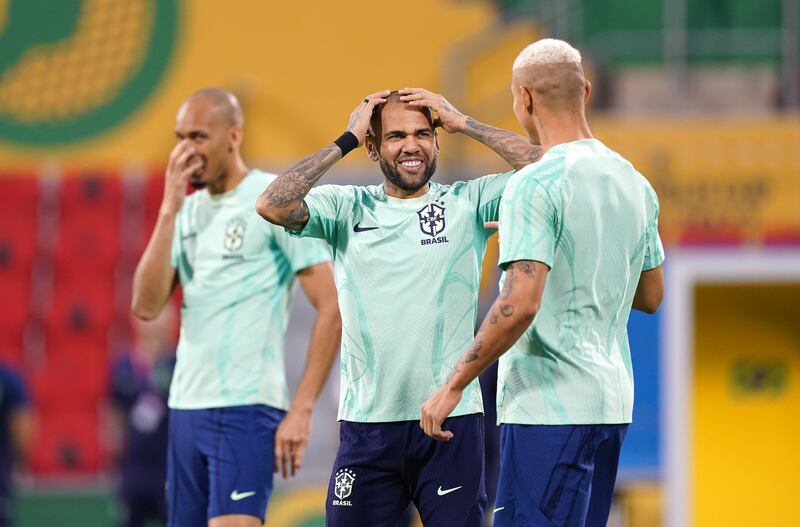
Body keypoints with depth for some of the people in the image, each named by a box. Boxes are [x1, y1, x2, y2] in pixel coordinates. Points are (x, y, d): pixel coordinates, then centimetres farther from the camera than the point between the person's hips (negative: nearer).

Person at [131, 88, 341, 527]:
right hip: (186, 406, 7)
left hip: (245, 408, -7)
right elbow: (146, 307, 3)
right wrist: (169, 210, -3)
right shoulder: (188, 210, 14)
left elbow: (332, 307, -8)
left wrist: (301, 409, -13)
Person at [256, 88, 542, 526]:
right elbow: (273, 206, -10)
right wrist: (346, 141, -5)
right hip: (367, 422, 1)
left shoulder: (467, 203, 3)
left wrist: (463, 124, -4)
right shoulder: (347, 208, 5)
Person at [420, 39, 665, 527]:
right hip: (613, 405, 8)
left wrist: (453, 386, -14)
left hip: (549, 408, -8)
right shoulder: (636, 184, 12)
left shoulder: (535, 185, -13)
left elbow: (520, 304, -22)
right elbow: (651, 296, 21)